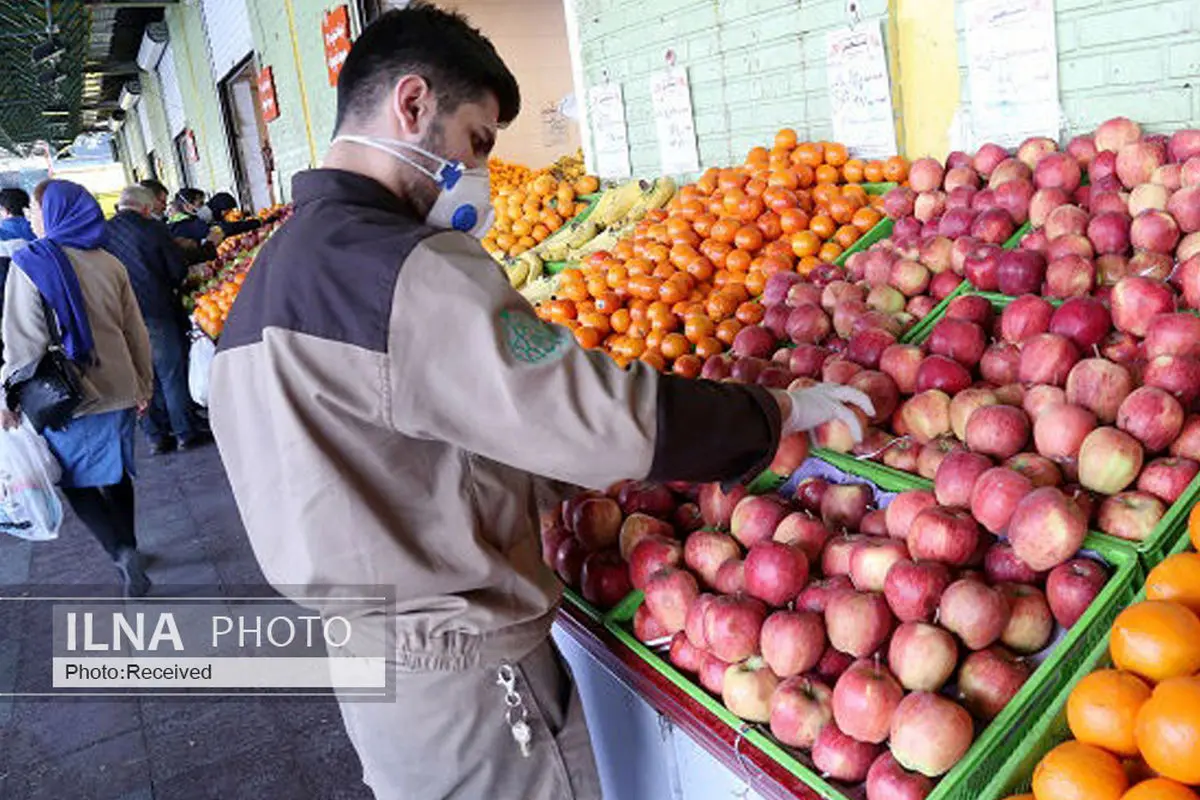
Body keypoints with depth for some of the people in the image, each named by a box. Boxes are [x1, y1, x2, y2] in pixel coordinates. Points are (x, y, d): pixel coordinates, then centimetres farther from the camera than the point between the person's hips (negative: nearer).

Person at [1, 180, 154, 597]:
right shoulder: (109, 264, 4)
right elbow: (136, 331, 8)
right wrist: (143, 385, 17)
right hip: (117, 390, 5)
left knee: (75, 481, 9)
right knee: (116, 474, 17)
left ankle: (121, 552, -3)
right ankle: (127, 551, 28)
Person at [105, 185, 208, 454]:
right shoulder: (153, 229, -9)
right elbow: (179, 269, -6)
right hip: (156, 312, -4)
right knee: (172, 375, 5)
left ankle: (156, 437, 17)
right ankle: (186, 433, 11)